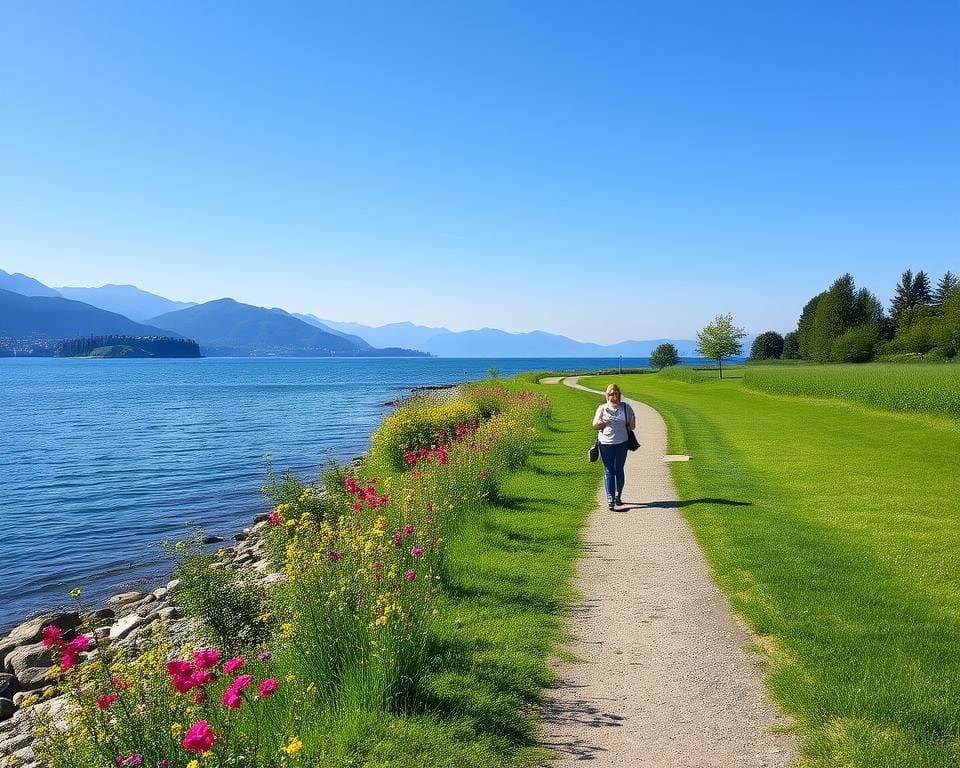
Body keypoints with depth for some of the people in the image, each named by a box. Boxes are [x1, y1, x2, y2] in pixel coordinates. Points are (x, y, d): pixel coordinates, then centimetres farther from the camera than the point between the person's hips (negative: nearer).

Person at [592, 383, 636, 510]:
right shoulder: (602, 408, 4)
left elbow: (632, 425, 14)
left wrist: (626, 427, -5)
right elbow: (594, 426, 4)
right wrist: (599, 424, -15)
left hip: (621, 443, 1)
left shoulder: (625, 407, 6)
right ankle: (610, 499, -6)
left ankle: (618, 496, 23)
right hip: (606, 443, -1)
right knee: (608, 471, -3)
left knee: (619, 470, 10)